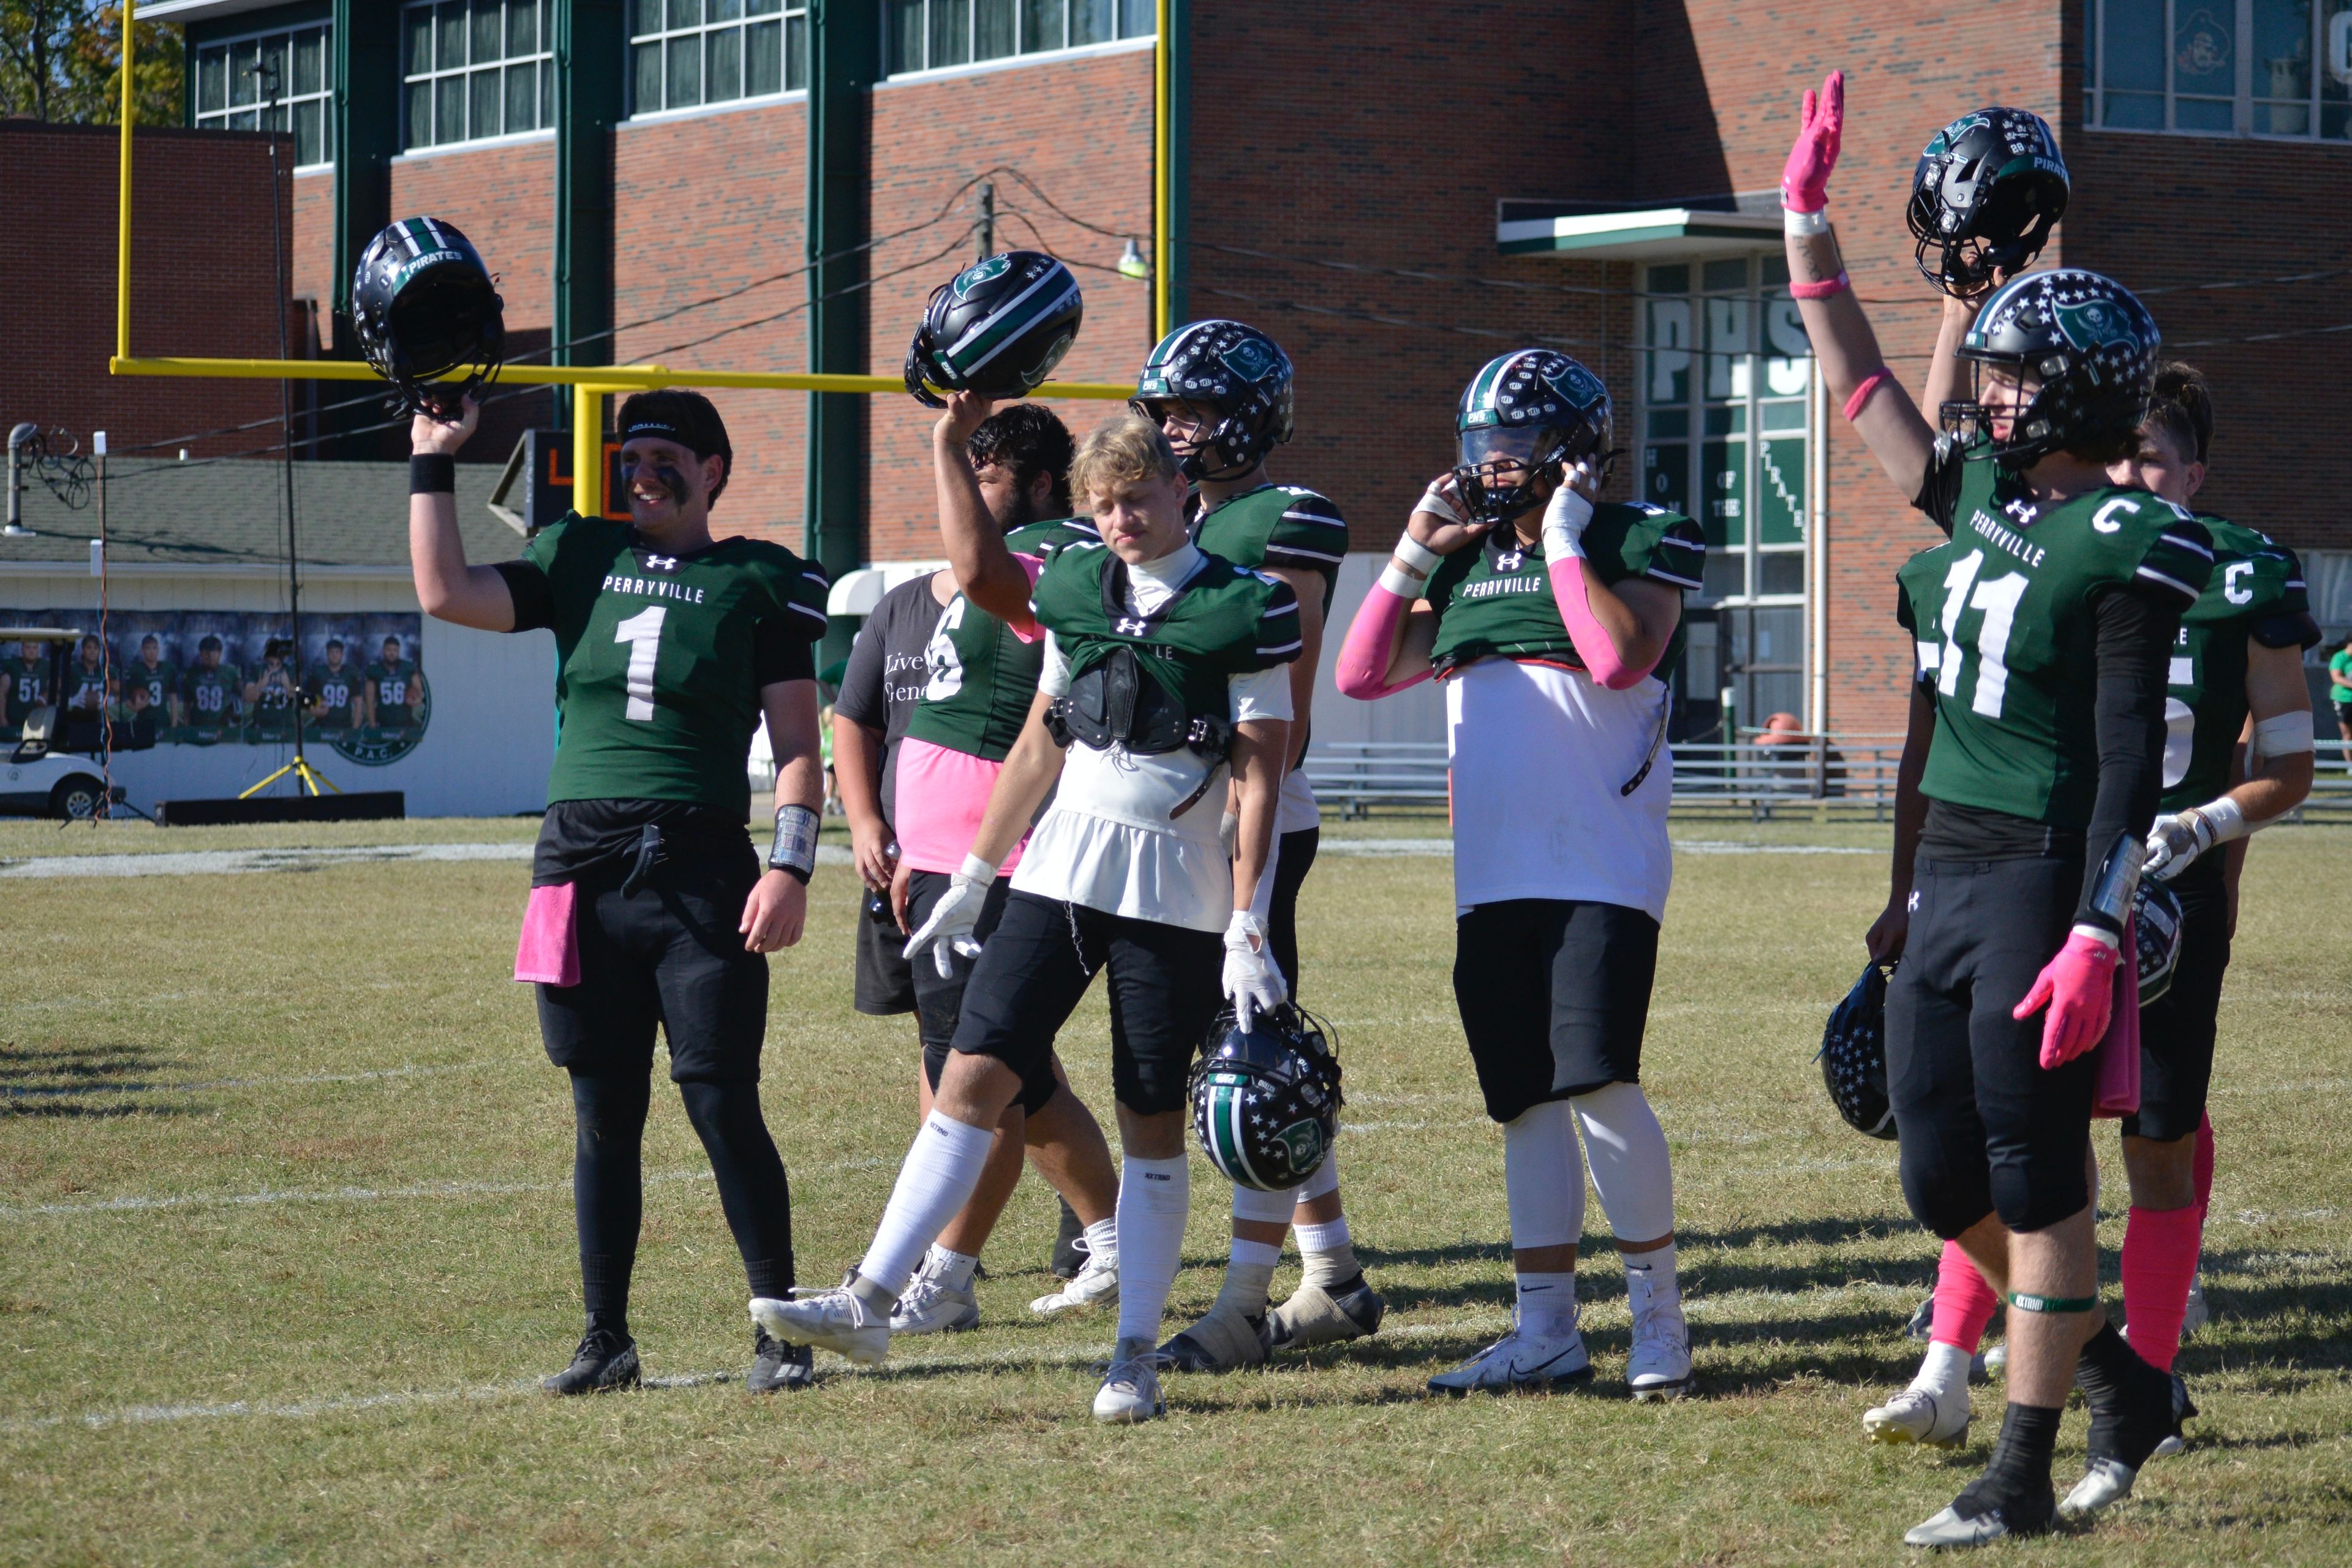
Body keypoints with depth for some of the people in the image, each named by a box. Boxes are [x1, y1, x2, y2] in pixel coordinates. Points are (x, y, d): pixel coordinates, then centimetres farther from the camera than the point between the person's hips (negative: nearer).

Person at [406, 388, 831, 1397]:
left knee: (723, 1106, -6)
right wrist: (434, 461, 3)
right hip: (584, 870, 3)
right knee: (605, 1118, 7)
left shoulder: (758, 583, 4)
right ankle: (606, 1340, 13)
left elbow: (797, 743, 1)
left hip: (702, 870, -3)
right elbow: (444, 593, 3)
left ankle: (780, 1330, 3)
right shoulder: (579, 558, 13)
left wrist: (791, 866, -10)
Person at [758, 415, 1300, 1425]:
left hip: (1176, 893, -4)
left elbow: (1259, 780, -6)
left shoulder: (1242, 611, -5)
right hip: (1060, 873, 4)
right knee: (974, 1073, -5)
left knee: (1154, 1121, 1)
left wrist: (1249, 930, -10)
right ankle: (870, 1303, -8)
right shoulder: (1078, 592, 9)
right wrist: (973, 878, 17)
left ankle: (1137, 1355, 8)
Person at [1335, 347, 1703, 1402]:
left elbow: (1621, 657, -20)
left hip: (1604, 869, -6)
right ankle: (1545, 1333, 13)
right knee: (1526, 1102, 7)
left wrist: (1563, 540, -12)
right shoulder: (1464, 562, 17)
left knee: (1597, 1083, -14)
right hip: (1493, 875, 6)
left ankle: (1658, 1315, 0)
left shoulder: (1638, 543, -1)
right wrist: (1414, 551, 7)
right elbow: (1362, 676, 13)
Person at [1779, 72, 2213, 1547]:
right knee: (1944, 1176, 11)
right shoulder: (1982, 493, 11)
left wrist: (2097, 935, -22)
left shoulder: (2126, 547, -13)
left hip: (2045, 880, -9)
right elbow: (1865, 390, 21)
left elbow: (2131, 763, -16)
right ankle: (2125, 1385, 27)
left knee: (2035, 1175, -3)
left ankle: (2023, 1477, 3)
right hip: (1949, 872, 9)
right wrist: (1810, 221, 18)